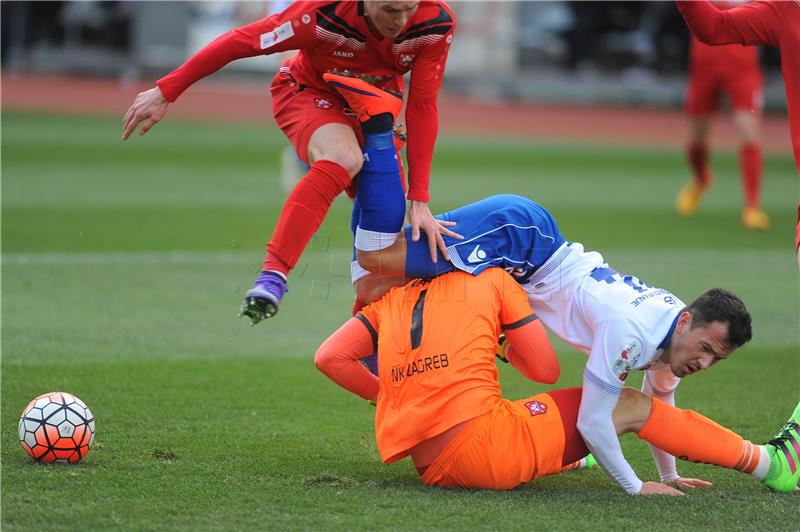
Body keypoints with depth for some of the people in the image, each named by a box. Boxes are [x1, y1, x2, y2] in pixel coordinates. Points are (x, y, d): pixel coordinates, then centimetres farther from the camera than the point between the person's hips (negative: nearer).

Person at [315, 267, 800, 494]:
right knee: (632, 406, 6)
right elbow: (547, 370, 8)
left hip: (432, 468, 5)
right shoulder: (495, 281, 8)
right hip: (483, 444, -5)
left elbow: (329, 357, 7)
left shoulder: (392, 300, 18)